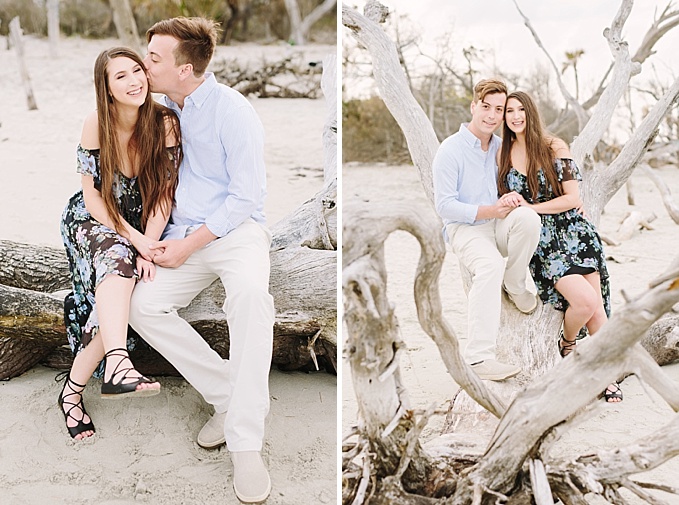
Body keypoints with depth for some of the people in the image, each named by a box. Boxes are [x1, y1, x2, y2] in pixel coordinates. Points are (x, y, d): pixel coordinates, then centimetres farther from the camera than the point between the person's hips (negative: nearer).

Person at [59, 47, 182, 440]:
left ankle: (73, 388, -12)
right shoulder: (96, 126, -14)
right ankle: (117, 364, -52)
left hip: (144, 228, 1)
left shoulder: (165, 123, -13)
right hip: (93, 222, -1)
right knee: (116, 254, -37)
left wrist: (147, 248, -22)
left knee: (119, 295, -26)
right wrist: (134, 239, -22)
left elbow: (165, 193, -11)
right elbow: (93, 196, -12)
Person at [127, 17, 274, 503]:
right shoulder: (165, 107, 11)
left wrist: (187, 245, -15)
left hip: (236, 229, -6)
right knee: (143, 305, -20)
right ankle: (228, 395, -11)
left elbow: (245, 198, -12)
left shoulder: (233, 112, -11)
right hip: (184, 235, 6)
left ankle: (245, 442, -35)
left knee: (251, 292, -37)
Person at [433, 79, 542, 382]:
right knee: (490, 265, -36)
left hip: (498, 222, 5)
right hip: (464, 227, -5)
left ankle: (515, 285, -4)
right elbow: (444, 206, -11)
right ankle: (478, 355, -38)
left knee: (528, 217, -30)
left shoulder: (500, 146, 10)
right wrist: (488, 211, -21)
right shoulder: (451, 149, -9)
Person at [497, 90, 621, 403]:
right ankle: (567, 343, 11)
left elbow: (573, 198, -5)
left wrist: (530, 207, -11)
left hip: (573, 232, 1)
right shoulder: (503, 155, 6)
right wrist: (507, 203, -7)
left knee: (596, 305, -4)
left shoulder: (554, 148, -1)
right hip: (538, 242, -1)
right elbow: (503, 202, 17)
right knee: (584, 300, -20)